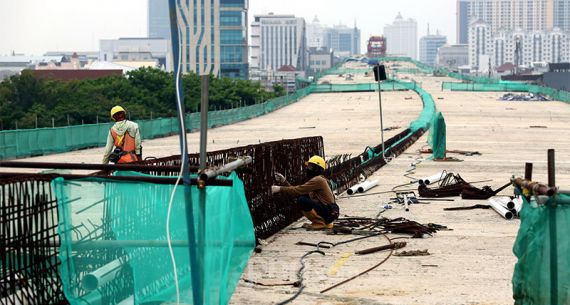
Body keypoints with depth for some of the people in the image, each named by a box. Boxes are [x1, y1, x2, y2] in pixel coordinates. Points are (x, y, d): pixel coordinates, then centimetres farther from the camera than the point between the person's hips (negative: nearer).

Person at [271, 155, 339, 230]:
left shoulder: (318, 180, -13)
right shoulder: (314, 180, 18)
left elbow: (299, 190, -20)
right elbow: (297, 189, 10)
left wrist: (280, 189, -16)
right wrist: (284, 181, 4)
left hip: (329, 212, -10)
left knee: (302, 200, -22)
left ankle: (320, 223, -9)